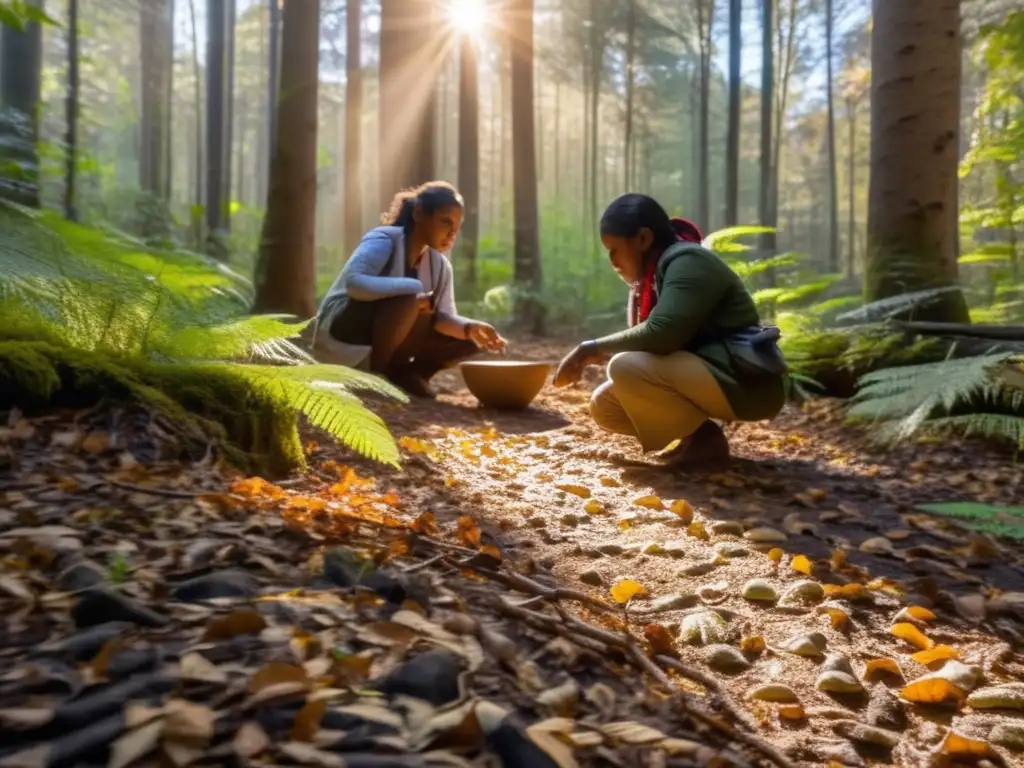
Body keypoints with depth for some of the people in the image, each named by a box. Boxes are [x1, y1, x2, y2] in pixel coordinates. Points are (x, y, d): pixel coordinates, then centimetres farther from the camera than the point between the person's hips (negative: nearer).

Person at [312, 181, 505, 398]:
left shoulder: (440, 265, 0)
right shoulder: (385, 240, -20)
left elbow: (443, 316, -5)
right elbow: (353, 282, -38)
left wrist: (471, 327, -27)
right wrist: (416, 288, -37)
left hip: (384, 341, 7)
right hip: (343, 331, -6)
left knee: (469, 341, -7)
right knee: (407, 301, -37)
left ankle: (401, 373, 2)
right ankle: (376, 373, -17)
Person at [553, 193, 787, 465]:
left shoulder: (688, 262, -16)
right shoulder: (657, 272, 13)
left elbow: (661, 334, -29)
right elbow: (646, 341, 11)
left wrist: (594, 348, -19)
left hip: (746, 383, -9)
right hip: (702, 376, 10)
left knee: (627, 368, -28)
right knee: (603, 405, 3)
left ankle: (705, 438, -11)